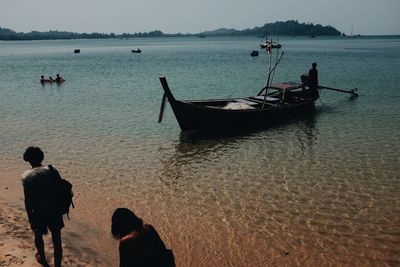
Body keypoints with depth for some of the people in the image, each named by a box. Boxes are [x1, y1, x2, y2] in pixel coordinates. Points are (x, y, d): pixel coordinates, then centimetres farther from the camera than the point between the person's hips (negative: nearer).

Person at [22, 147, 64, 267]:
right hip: (54, 211, 1)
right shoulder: (52, 170, -9)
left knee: (38, 235, 27)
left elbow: (27, 200, -15)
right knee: (56, 239, 12)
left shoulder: (26, 176, -17)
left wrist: (30, 218, -5)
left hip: (38, 212, -1)